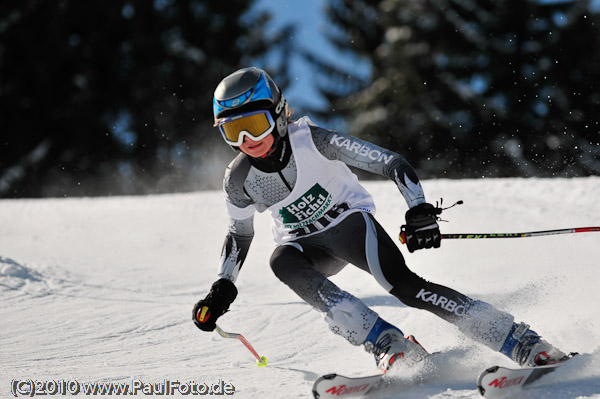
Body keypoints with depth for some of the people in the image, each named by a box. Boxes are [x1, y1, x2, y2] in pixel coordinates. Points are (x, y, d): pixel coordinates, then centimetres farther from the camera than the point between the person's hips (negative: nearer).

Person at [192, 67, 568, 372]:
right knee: (282, 262, -32)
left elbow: (392, 163, -21)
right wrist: (222, 290, -1)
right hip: (306, 245, 3)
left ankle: (527, 346, -28)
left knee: (403, 284, -28)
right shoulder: (239, 179, -12)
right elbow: (240, 233, 8)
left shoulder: (313, 141, -23)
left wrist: (420, 211, -34)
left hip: (351, 222, -3)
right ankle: (389, 346, -33)